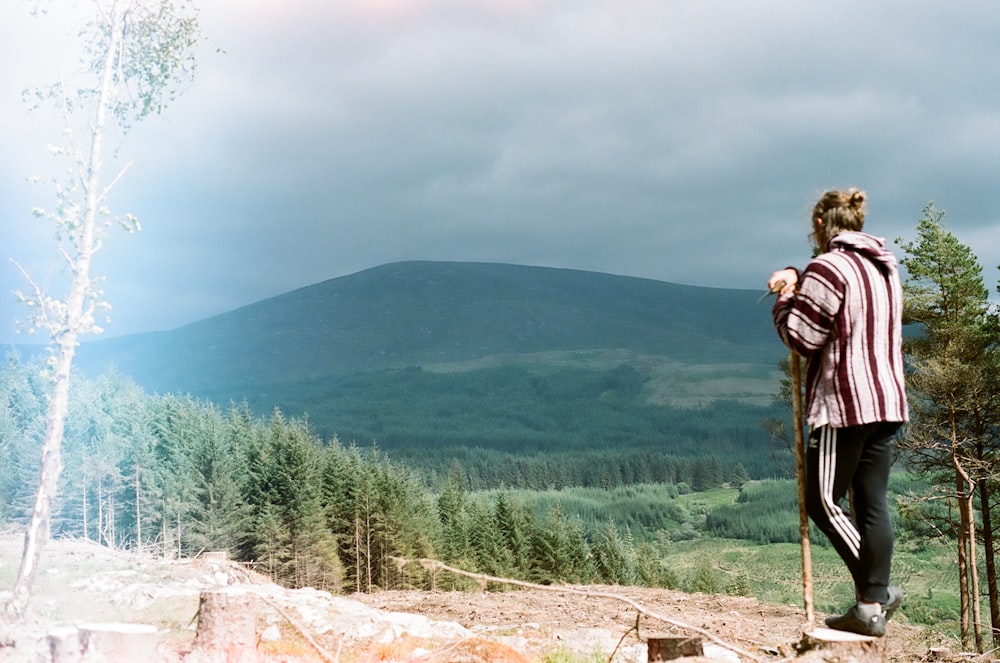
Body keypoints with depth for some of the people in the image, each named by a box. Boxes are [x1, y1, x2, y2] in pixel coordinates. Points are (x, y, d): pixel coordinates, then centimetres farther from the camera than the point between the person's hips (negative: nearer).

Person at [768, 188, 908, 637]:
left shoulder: (828, 268, -12)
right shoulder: (885, 267, 15)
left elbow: (801, 338, -12)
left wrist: (785, 300, 4)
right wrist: (799, 282, 17)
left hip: (844, 403, -8)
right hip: (887, 402, 8)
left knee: (822, 500, 2)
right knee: (872, 505, 7)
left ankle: (874, 591, -5)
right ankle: (871, 606, 8)